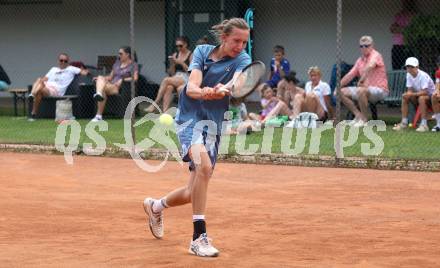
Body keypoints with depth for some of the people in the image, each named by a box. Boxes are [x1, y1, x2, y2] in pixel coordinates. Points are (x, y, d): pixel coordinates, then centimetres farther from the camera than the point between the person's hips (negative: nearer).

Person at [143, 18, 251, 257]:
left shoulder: (242, 60, -3)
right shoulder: (202, 51, -1)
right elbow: (191, 87, -14)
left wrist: (223, 90, -49)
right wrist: (204, 92, -38)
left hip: (214, 124, 3)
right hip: (190, 118, -3)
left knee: (194, 193, 8)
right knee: (203, 164, -32)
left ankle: (156, 206, 41)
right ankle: (199, 237, -29)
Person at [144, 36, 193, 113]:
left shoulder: (191, 55, 1)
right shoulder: (175, 55, 16)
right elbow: (171, 74, 16)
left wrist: (181, 63, -13)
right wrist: (172, 64, -3)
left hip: (187, 80, -4)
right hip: (175, 79, 4)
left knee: (166, 80, -30)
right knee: (168, 87, -32)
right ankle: (164, 112, -42)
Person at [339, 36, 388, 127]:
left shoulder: (375, 55, -9)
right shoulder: (360, 60, 16)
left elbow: (370, 66, -32)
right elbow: (350, 75, 17)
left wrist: (362, 80, -37)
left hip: (380, 90, -9)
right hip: (366, 89, 9)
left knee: (361, 90, -38)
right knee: (342, 92, 2)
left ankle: (364, 119, -21)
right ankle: (358, 115, -2)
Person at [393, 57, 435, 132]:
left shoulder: (423, 76, -24)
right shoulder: (409, 75, -3)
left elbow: (425, 92, -31)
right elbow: (410, 90, -1)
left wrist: (412, 94, -40)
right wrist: (408, 94, -25)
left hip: (430, 96, -7)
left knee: (421, 98, -37)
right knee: (405, 97, -11)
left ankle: (424, 124, -35)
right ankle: (404, 123, -8)